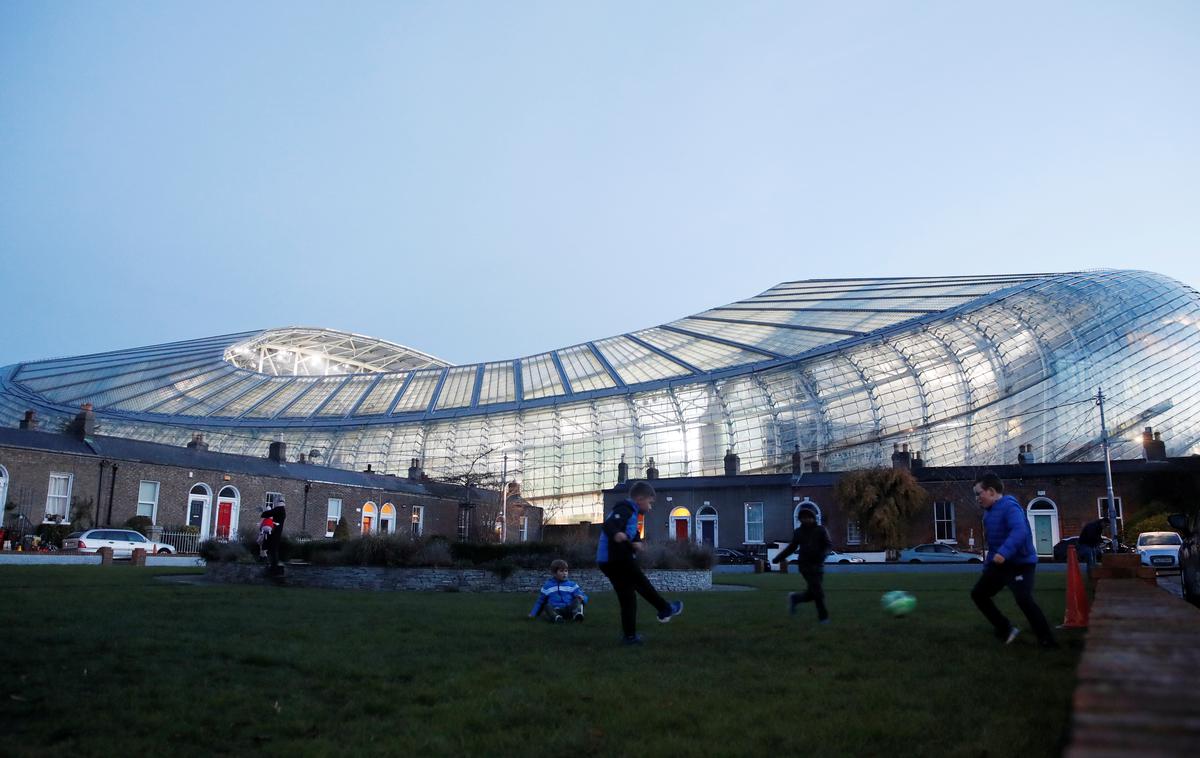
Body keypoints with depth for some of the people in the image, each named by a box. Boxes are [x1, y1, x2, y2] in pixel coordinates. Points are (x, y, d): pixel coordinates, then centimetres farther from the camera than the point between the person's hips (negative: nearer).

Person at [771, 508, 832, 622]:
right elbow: (792, 547, 15)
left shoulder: (821, 530, 1)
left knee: (812, 594, 4)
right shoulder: (798, 532, 4)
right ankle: (823, 616, 5)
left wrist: (823, 554, -27)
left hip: (819, 565, 2)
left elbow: (829, 544, -6)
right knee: (818, 591, -10)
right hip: (806, 565, -2)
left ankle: (794, 598, 32)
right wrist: (779, 557, 11)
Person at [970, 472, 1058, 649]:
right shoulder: (989, 511, 12)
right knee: (978, 593, 8)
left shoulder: (1009, 507, -20)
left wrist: (1004, 552, -46)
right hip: (1000, 563, 10)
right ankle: (1006, 630, 15)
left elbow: (1019, 531, -36)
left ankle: (1046, 639, -10)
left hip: (1020, 563, -10)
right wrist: (988, 563, 22)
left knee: (1023, 599, -24)